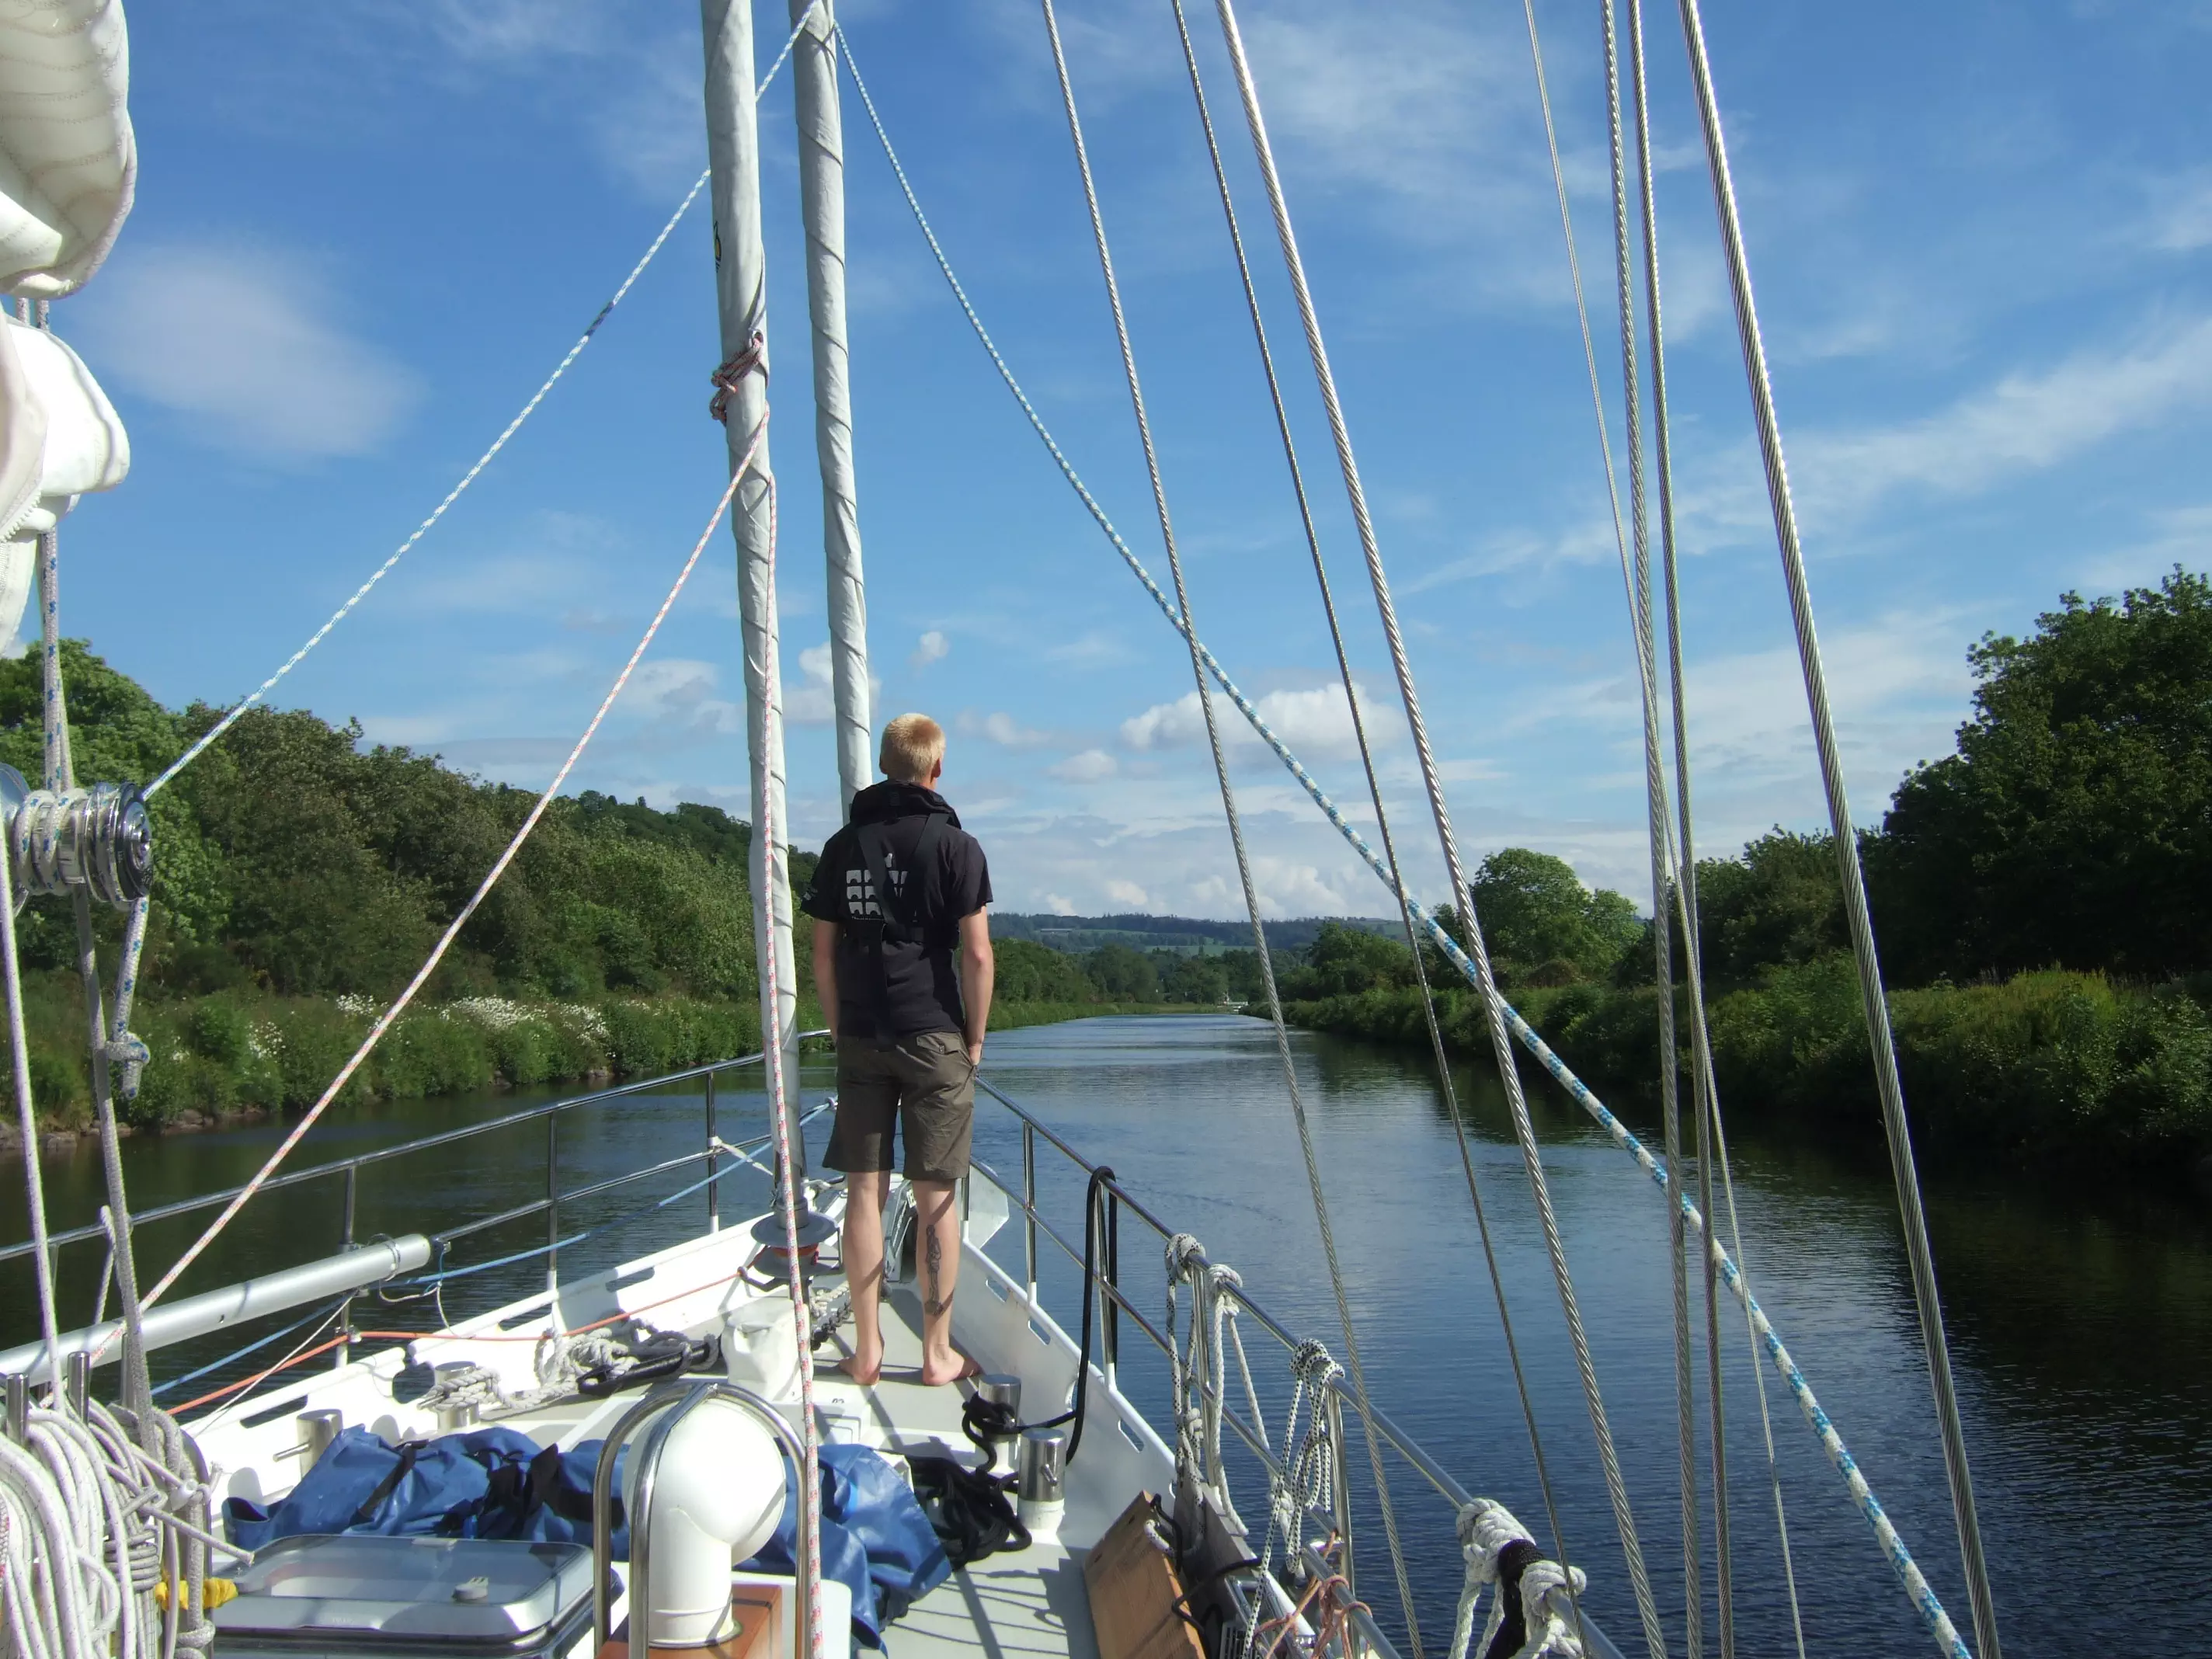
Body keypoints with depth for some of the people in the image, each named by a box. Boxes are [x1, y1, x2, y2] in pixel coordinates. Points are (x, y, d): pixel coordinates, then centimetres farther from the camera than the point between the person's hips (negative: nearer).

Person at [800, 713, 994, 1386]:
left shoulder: (843, 846, 8)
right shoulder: (954, 845, -4)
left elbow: (823, 955, 8)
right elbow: (976, 953, -9)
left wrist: (841, 1031, 15)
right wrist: (975, 1037, 1)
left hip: (861, 1039, 4)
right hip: (933, 1037, -3)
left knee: (865, 1190, 7)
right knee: (935, 1196, 3)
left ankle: (867, 1350, 13)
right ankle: (938, 1352, 9)